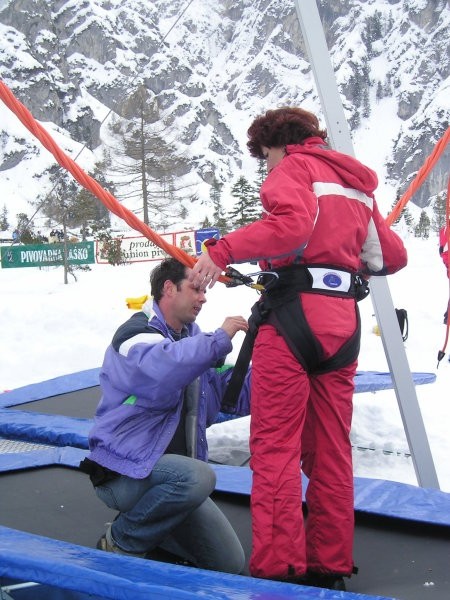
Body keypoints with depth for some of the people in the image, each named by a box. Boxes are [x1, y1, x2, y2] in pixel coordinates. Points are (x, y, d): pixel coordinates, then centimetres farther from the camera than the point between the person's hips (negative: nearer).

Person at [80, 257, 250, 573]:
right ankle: (123, 542, -12)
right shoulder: (137, 334, -15)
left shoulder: (191, 336, 11)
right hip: (124, 471, -7)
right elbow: (161, 370, -40)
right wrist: (219, 339, -31)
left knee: (230, 564, 2)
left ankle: (150, 534, 21)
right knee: (197, 476, -37)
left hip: (175, 474, 8)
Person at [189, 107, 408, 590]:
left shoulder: (294, 167, 2)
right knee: (331, 451, 12)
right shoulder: (355, 183, 23)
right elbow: (392, 256, 22)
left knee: (275, 447, -4)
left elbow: (291, 223, -20)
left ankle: (278, 570, -4)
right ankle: (329, 567, 19)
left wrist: (223, 251, -20)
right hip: (343, 321, 7)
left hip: (294, 314, -7)